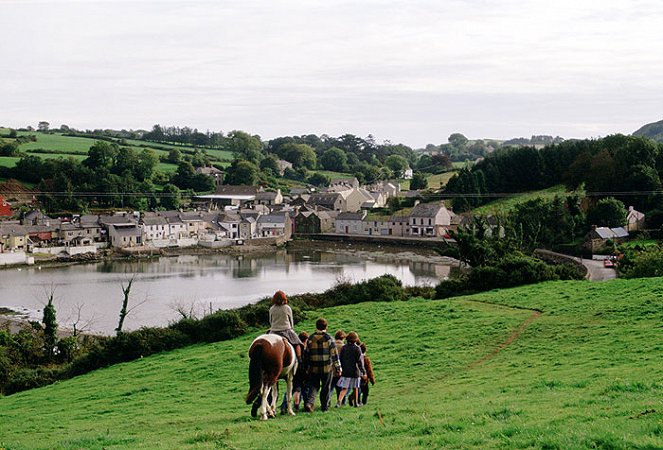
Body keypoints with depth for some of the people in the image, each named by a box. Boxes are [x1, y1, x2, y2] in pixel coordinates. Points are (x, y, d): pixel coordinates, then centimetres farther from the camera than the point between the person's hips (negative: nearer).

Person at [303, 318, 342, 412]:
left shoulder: (310, 338, 1)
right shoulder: (329, 338, -6)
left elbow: (306, 354, 5)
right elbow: (334, 354, -5)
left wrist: (306, 366, 15)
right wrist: (338, 367, 1)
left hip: (313, 369, 2)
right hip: (327, 368, -2)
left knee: (313, 387, 8)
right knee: (325, 388, 11)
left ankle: (309, 402, -14)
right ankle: (325, 406, 18)